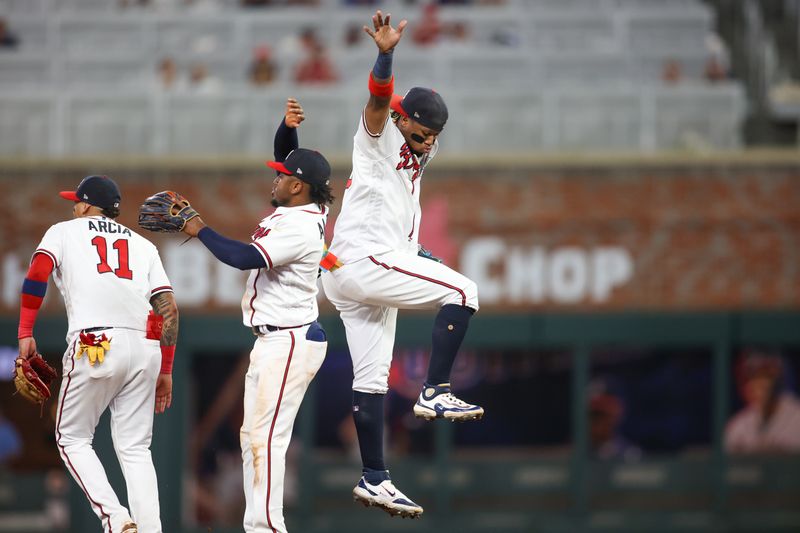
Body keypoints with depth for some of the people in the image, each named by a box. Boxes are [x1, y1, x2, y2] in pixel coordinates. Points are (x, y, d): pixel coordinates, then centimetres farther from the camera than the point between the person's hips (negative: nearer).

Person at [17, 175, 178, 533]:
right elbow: (168, 308, 15)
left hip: (94, 346, -4)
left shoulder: (64, 232, 16)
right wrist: (165, 370, 19)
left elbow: (37, 273, -4)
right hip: (145, 347, 4)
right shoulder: (143, 244, 24)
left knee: (72, 438, 10)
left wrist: (25, 333, -2)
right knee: (135, 448, 9)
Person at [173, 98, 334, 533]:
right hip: (272, 341, 11)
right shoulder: (298, 205, 8)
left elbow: (244, 258, -27)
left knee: (267, 437, -15)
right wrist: (288, 126, 1)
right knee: (253, 437, 10)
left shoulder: (301, 228, -19)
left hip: (289, 342, -11)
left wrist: (199, 230, -14)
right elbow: (287, 156, 21)